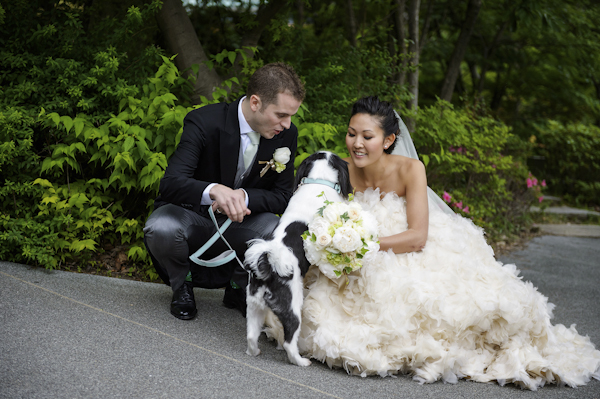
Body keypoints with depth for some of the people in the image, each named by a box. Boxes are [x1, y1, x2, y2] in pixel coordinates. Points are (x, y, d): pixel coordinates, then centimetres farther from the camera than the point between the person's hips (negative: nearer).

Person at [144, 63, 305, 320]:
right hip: (192, 216, -3)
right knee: (161, 229, -36)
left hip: (240, 225, 3)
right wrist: (214, 190, -54)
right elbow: (170, 184, -33)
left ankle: (238, 287, 5)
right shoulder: (204, 122, -24)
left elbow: (283, 197, -8)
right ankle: (182, 284, 0)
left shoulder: (286, 134, -11)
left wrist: (244, 196, -30)